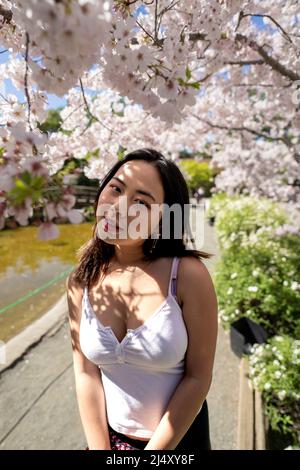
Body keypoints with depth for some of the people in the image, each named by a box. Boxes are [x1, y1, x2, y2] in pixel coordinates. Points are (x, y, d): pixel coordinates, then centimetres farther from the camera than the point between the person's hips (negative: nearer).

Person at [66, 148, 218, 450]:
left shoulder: (188, 274, -25)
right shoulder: (81, 282, -14)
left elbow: (198, 377, -17)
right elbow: (86, 374, -10)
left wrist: (154, 449, -12)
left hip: (179, 436, -1)